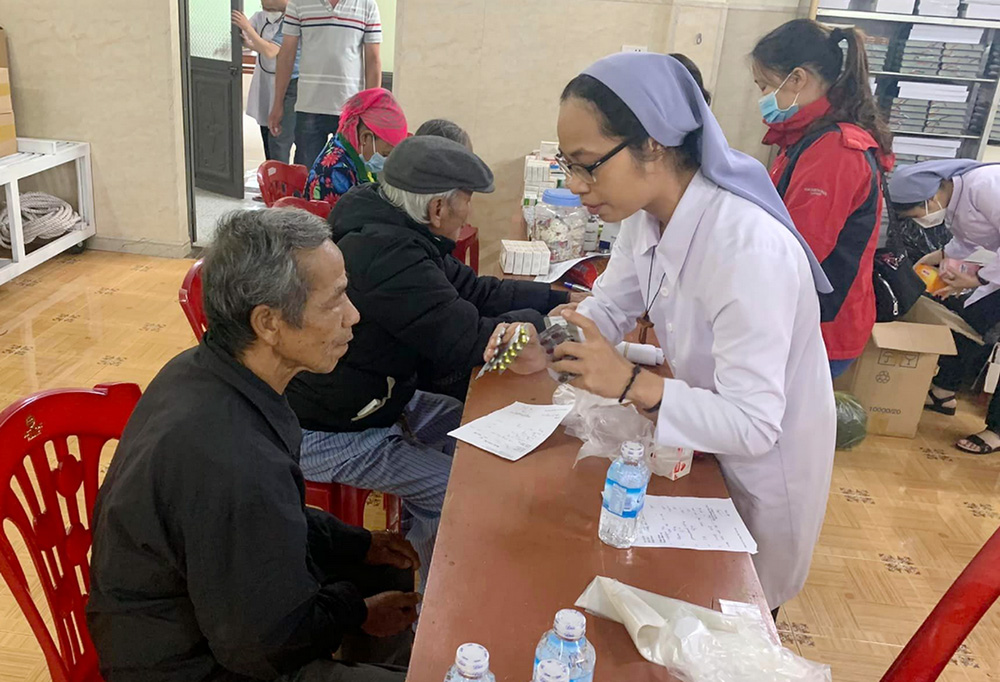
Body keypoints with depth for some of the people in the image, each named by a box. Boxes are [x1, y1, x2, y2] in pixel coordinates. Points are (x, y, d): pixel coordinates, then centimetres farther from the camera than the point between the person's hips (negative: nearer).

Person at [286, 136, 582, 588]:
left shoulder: (393, 233, 2)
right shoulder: (386, 255, -30)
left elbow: (477, 292, 9)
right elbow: (473, 343, -26)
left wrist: (561, 299, 6)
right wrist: (540, 320, -7)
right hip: (326, 435, -10)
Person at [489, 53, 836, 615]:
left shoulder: (749, 249, -38)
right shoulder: (647, 213, -12)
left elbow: (753, 425, -35)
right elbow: (609, 306, 0)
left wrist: (630, 382, -44)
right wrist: (547, 350, -19)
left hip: (764, 459, -7)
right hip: (702, 442, 7)